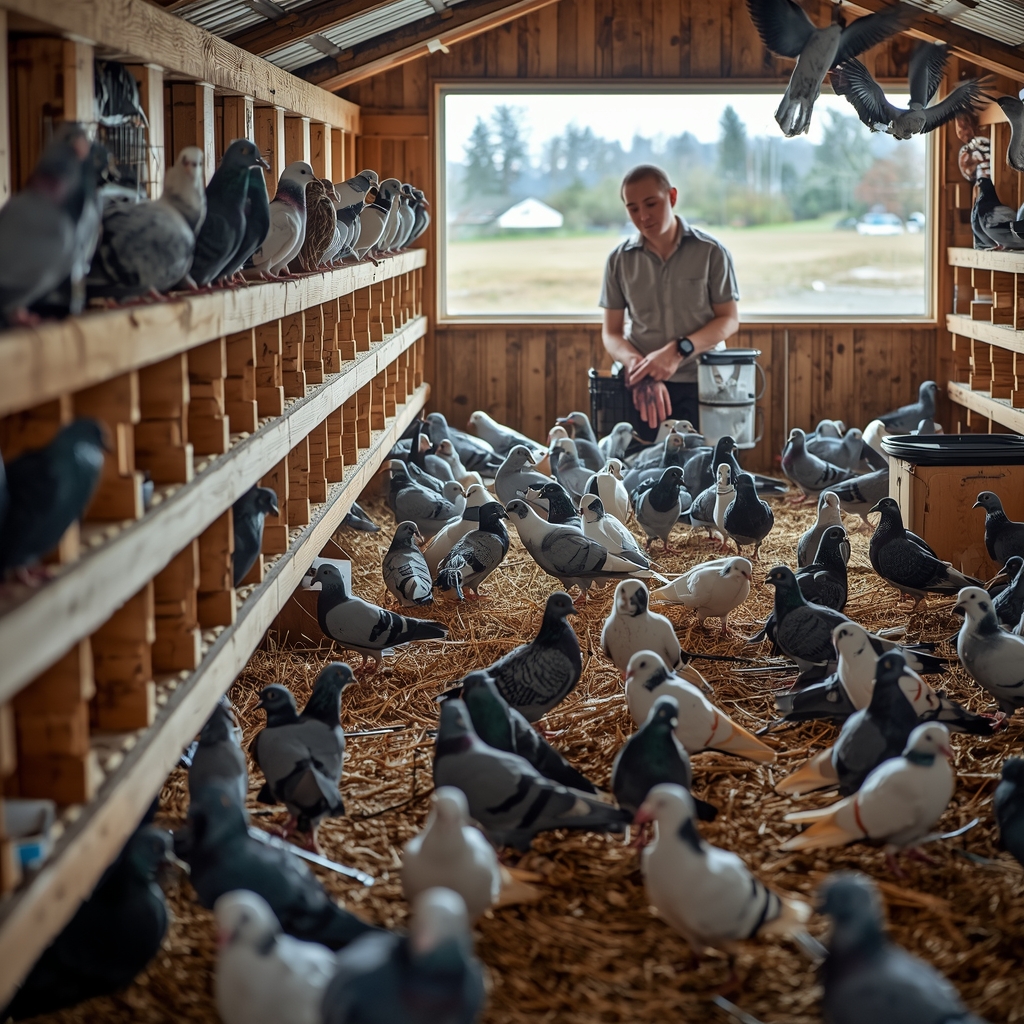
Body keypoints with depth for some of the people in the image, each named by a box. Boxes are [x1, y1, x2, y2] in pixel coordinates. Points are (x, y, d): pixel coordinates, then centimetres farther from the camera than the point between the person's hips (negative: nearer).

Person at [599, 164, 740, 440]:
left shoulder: (711, 251, 1)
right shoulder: (619, 259, 6)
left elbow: (729, 320, 0)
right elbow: (611, 332, 6)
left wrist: (679, 350, -17)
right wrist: (639, 366, -16)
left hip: (702, 384, -1)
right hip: (643, 386, 1)